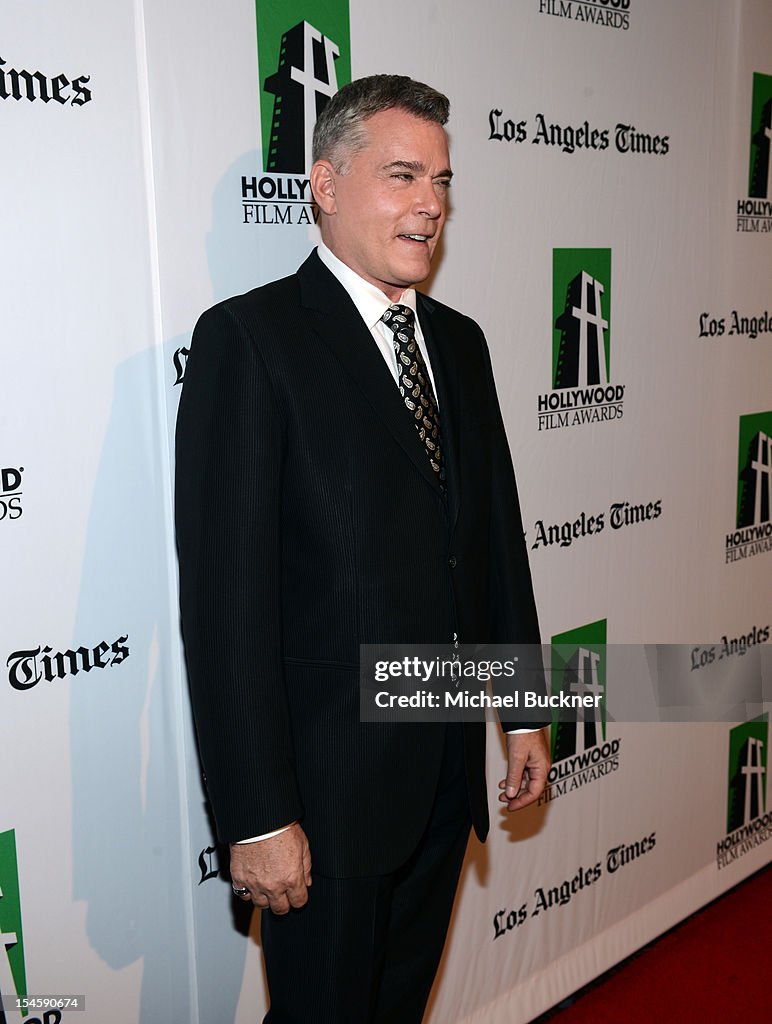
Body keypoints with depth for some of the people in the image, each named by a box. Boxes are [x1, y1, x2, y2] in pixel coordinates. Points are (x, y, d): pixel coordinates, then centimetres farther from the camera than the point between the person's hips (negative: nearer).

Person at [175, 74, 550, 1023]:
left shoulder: (458, 340, 9)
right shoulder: (248, 337, -14)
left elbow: (498, 531, 12)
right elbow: (225, 595, -18)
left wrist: (526, 709, 11)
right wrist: (258, 816, -19)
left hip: (448, 768, 6)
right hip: (327, 783, -6)